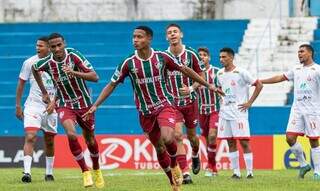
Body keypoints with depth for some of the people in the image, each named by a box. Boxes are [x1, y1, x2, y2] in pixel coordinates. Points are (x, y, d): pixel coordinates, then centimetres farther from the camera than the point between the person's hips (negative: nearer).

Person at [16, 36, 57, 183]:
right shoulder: (29, 63, -3)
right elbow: (21, 84, 5)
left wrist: (54, 102, -6)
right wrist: (18, 106, 5)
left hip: (51, 106, 2)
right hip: (33, 105, -2)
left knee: (49, 142, 10)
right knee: (30, 137, -19)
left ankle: (49, 173, 25)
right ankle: (27, 172, -24)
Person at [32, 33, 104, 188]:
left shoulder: (74, 56, -18)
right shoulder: (47, 63, -11)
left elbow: (94, 77, -24)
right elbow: (34, 69, 15)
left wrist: (74, 72, -38)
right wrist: (44, 92, 17)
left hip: (84, 104, 0)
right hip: (64, 105, 0)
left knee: (90, 140, 12)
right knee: (71, 135, -26)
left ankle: (96, 170, 40)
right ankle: (85, 171, -10)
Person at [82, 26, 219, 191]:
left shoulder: (162, 57, -7)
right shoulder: (129, 63, -6)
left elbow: (185, 70, 6)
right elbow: (112, 85, 2)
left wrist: (207, 85, 9)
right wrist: (95, 105, -5)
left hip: (164, 105, -2)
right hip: (145, 112, 2)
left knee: (167, 138, -26)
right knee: (160, 149, 7)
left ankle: (174, 165, 5)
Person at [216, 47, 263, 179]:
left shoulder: (241, 72, -10)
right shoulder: (220, 73, 10)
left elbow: (259, 85, -8)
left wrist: (249, 103, -10)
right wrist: (222, 99, 13)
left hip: (239, 112, -6)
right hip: (225, 112, 6)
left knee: (244, 142, -7)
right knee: (231, 143, 6)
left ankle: (250, 172, -3)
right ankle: (236, 172, 11)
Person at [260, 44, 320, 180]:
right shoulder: (296, 69, 14)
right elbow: (280, 78, 23)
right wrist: (260, 82, 25)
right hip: (297, 109, 5)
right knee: (290, 138, -5)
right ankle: (303, 164, 13)